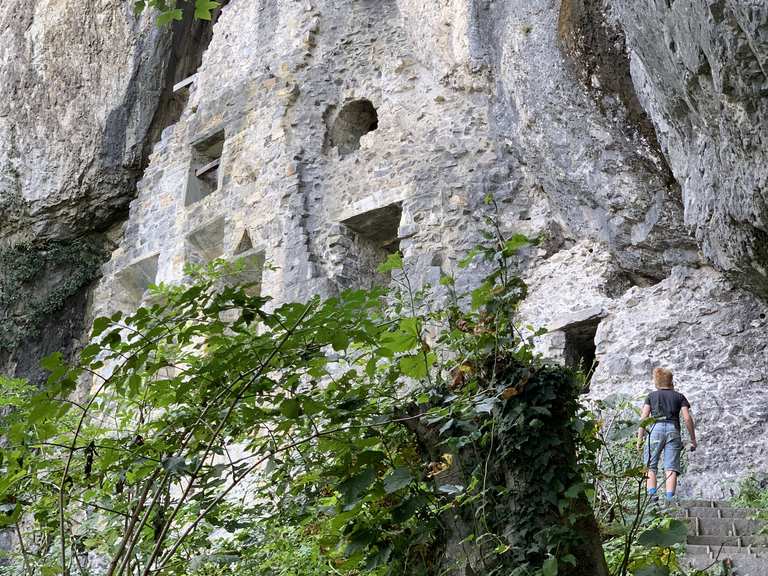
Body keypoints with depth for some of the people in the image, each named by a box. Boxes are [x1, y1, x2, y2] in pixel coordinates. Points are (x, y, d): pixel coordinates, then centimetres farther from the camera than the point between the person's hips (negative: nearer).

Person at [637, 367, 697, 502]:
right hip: (673, 430, 1)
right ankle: (669, 498, -17)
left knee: (651, 466, 2)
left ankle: (651, 495, -17)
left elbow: (643, 417, 6)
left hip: (656, 428, 0)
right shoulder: (679, 396, 18)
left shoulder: (652, 396, 17)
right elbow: (687, 418, 6)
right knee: (671, 467, -4)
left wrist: (640, 438, 5)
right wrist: (693, 439, 10)